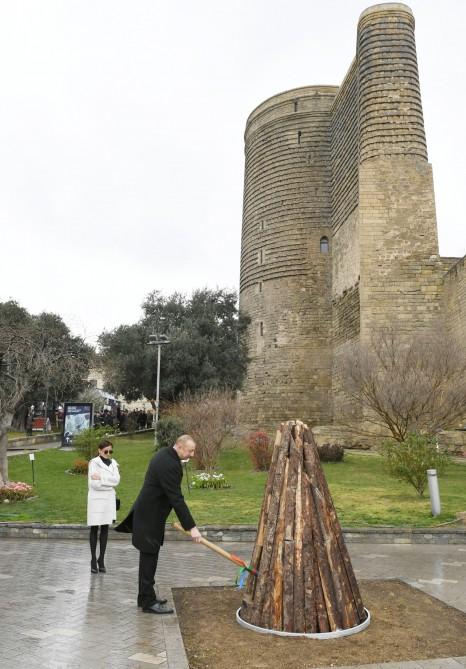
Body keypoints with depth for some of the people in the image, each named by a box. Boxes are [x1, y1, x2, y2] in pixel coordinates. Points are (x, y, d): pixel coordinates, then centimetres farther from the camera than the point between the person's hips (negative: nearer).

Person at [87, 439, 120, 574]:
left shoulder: (113, 463, 7)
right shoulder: (94, 462, -7)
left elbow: (116, 480, -7)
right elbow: (93, 484, -15)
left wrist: (101, 478, -16)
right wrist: (109, 483, -9)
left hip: (109, 499, 4)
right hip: (96, 499, -4)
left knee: (105, 529, 8)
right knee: (94, 529, 4)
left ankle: (101, 559, 17)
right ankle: (93, 559, 12)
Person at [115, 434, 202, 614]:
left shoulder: (164, 453, 5)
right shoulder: (170, 465, -27)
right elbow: (177, 499, -27)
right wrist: (191, 527, -24)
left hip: (148, 513, 10)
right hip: (150, 518, -10)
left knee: (149, 558, 17)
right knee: (149, 558, -1)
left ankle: (146, 597, 27)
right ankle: (148, 602, 8)